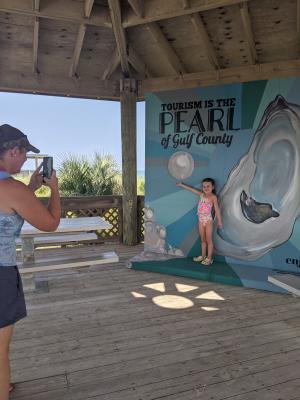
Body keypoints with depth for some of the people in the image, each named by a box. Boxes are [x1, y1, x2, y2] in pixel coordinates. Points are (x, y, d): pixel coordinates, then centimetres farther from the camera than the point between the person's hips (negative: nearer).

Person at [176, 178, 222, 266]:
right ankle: (203, 256, 25)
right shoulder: (201, 194, 7)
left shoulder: (213, 197, -9)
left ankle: (209, 258, 9)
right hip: (201, 220, 6)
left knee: (209, 239, 2)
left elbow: (217, 209, -11)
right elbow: (192, 189, 17)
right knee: (203, 239, 14)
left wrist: (219, 221, -12)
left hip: (208, 220, -5)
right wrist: (182, 185, 24)